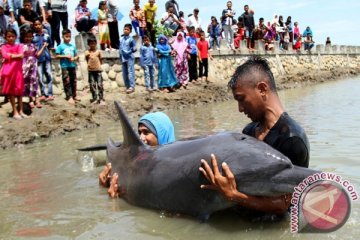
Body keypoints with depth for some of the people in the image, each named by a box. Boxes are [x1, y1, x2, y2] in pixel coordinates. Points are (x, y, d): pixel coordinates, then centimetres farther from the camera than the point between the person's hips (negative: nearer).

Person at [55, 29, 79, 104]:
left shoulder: (72, 46, 11)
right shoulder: (60, 46, -1)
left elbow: (76, 56, 13)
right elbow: (57, 56, -5)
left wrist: (74, 58, -8)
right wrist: (66, 56, -13)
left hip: (72, 66, 5)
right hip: (65, 66, -4)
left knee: (73, 81, 10)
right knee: (67, 82, -6)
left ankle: (74, 96, 20)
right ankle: (69, 97, -6)